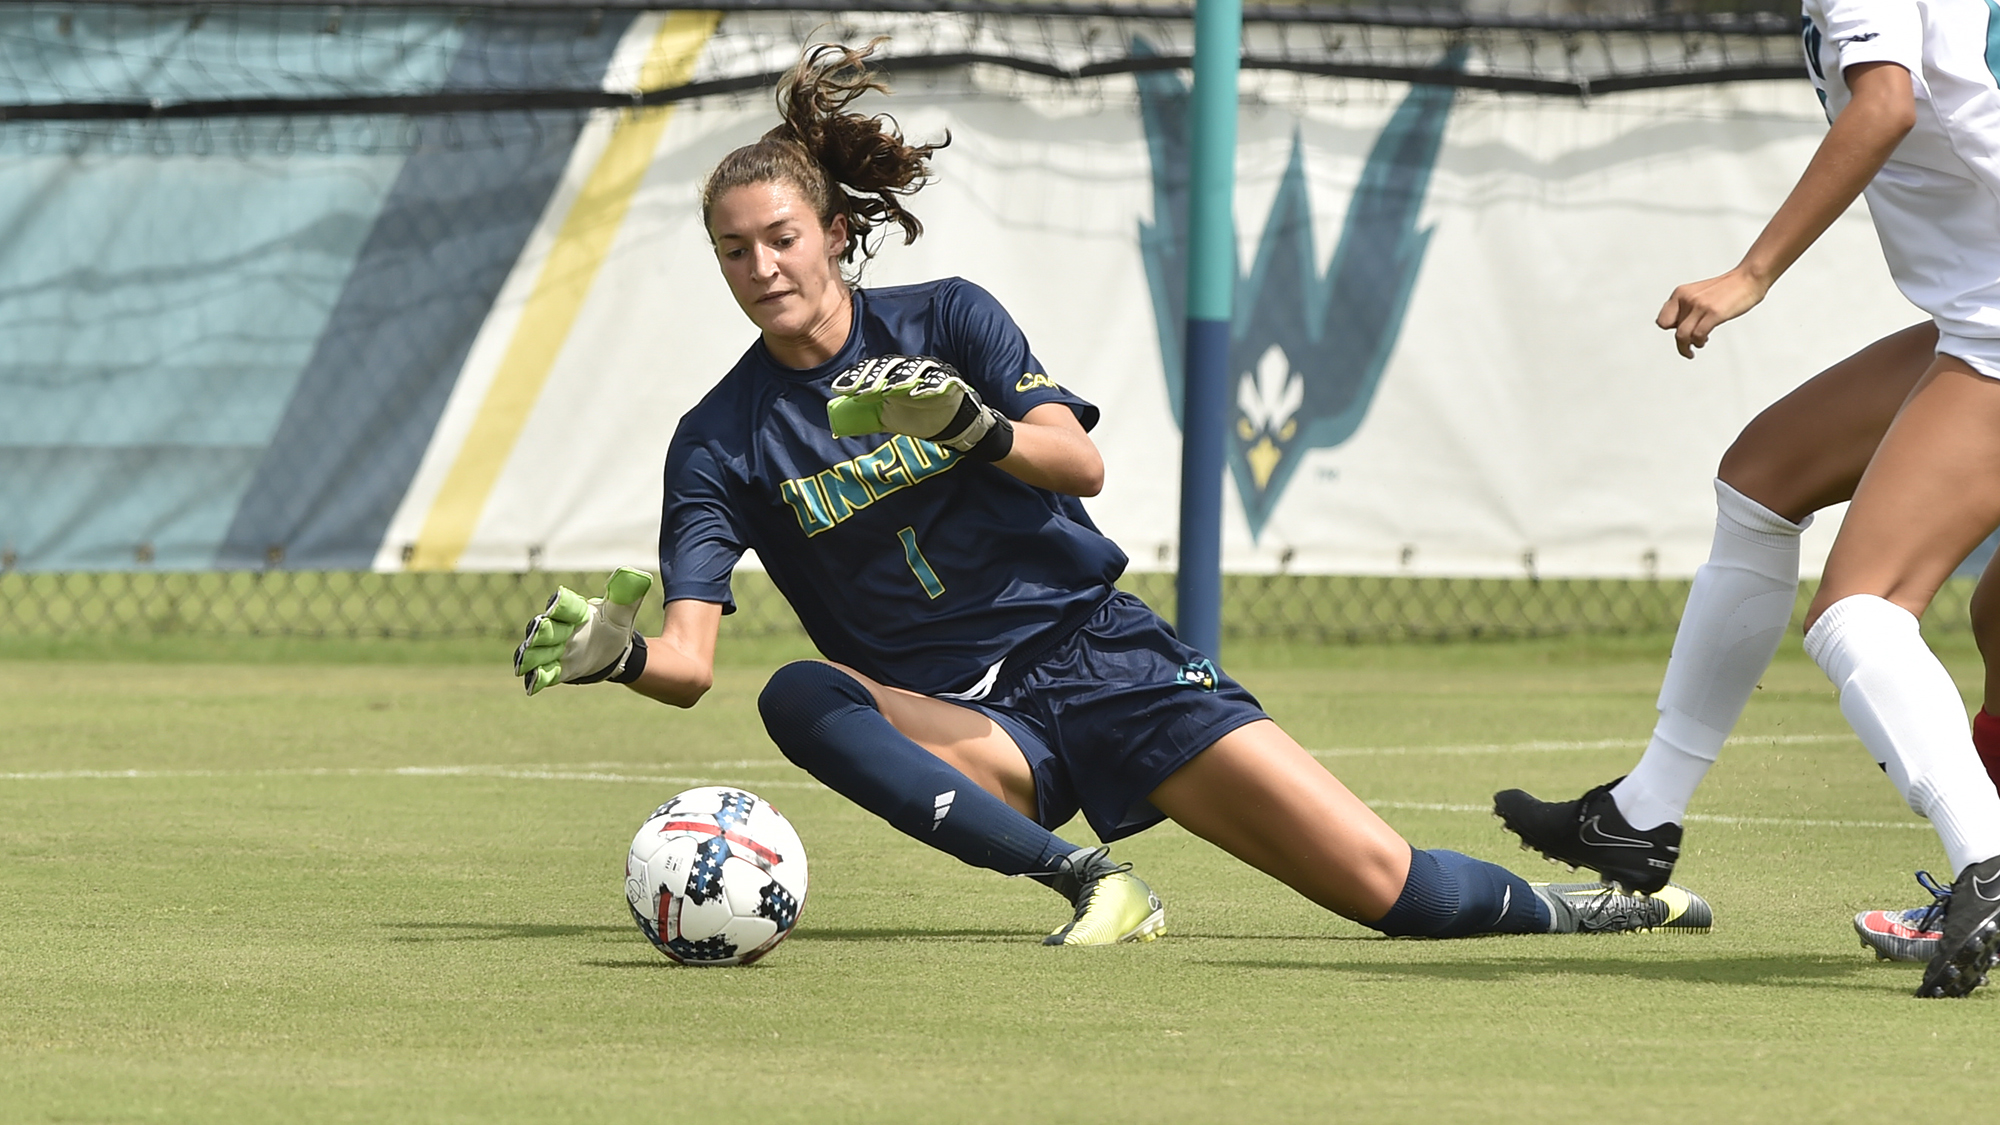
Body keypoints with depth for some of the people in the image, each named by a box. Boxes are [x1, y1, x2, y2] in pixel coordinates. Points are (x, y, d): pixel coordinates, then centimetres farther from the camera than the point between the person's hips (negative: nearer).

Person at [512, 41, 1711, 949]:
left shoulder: (947, 321, 0)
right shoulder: (723, 441, 0)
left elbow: (1079, 461, -14)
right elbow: (689, 659, -10)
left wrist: (975, 430, -35)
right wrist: (613, 654, -33)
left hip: (1095, 648, -1)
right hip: (967, 720, 1)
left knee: (1386, 883, -14)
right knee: (801, 699, -36)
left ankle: (1543, 903, 18)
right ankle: (1093, 886, -36)